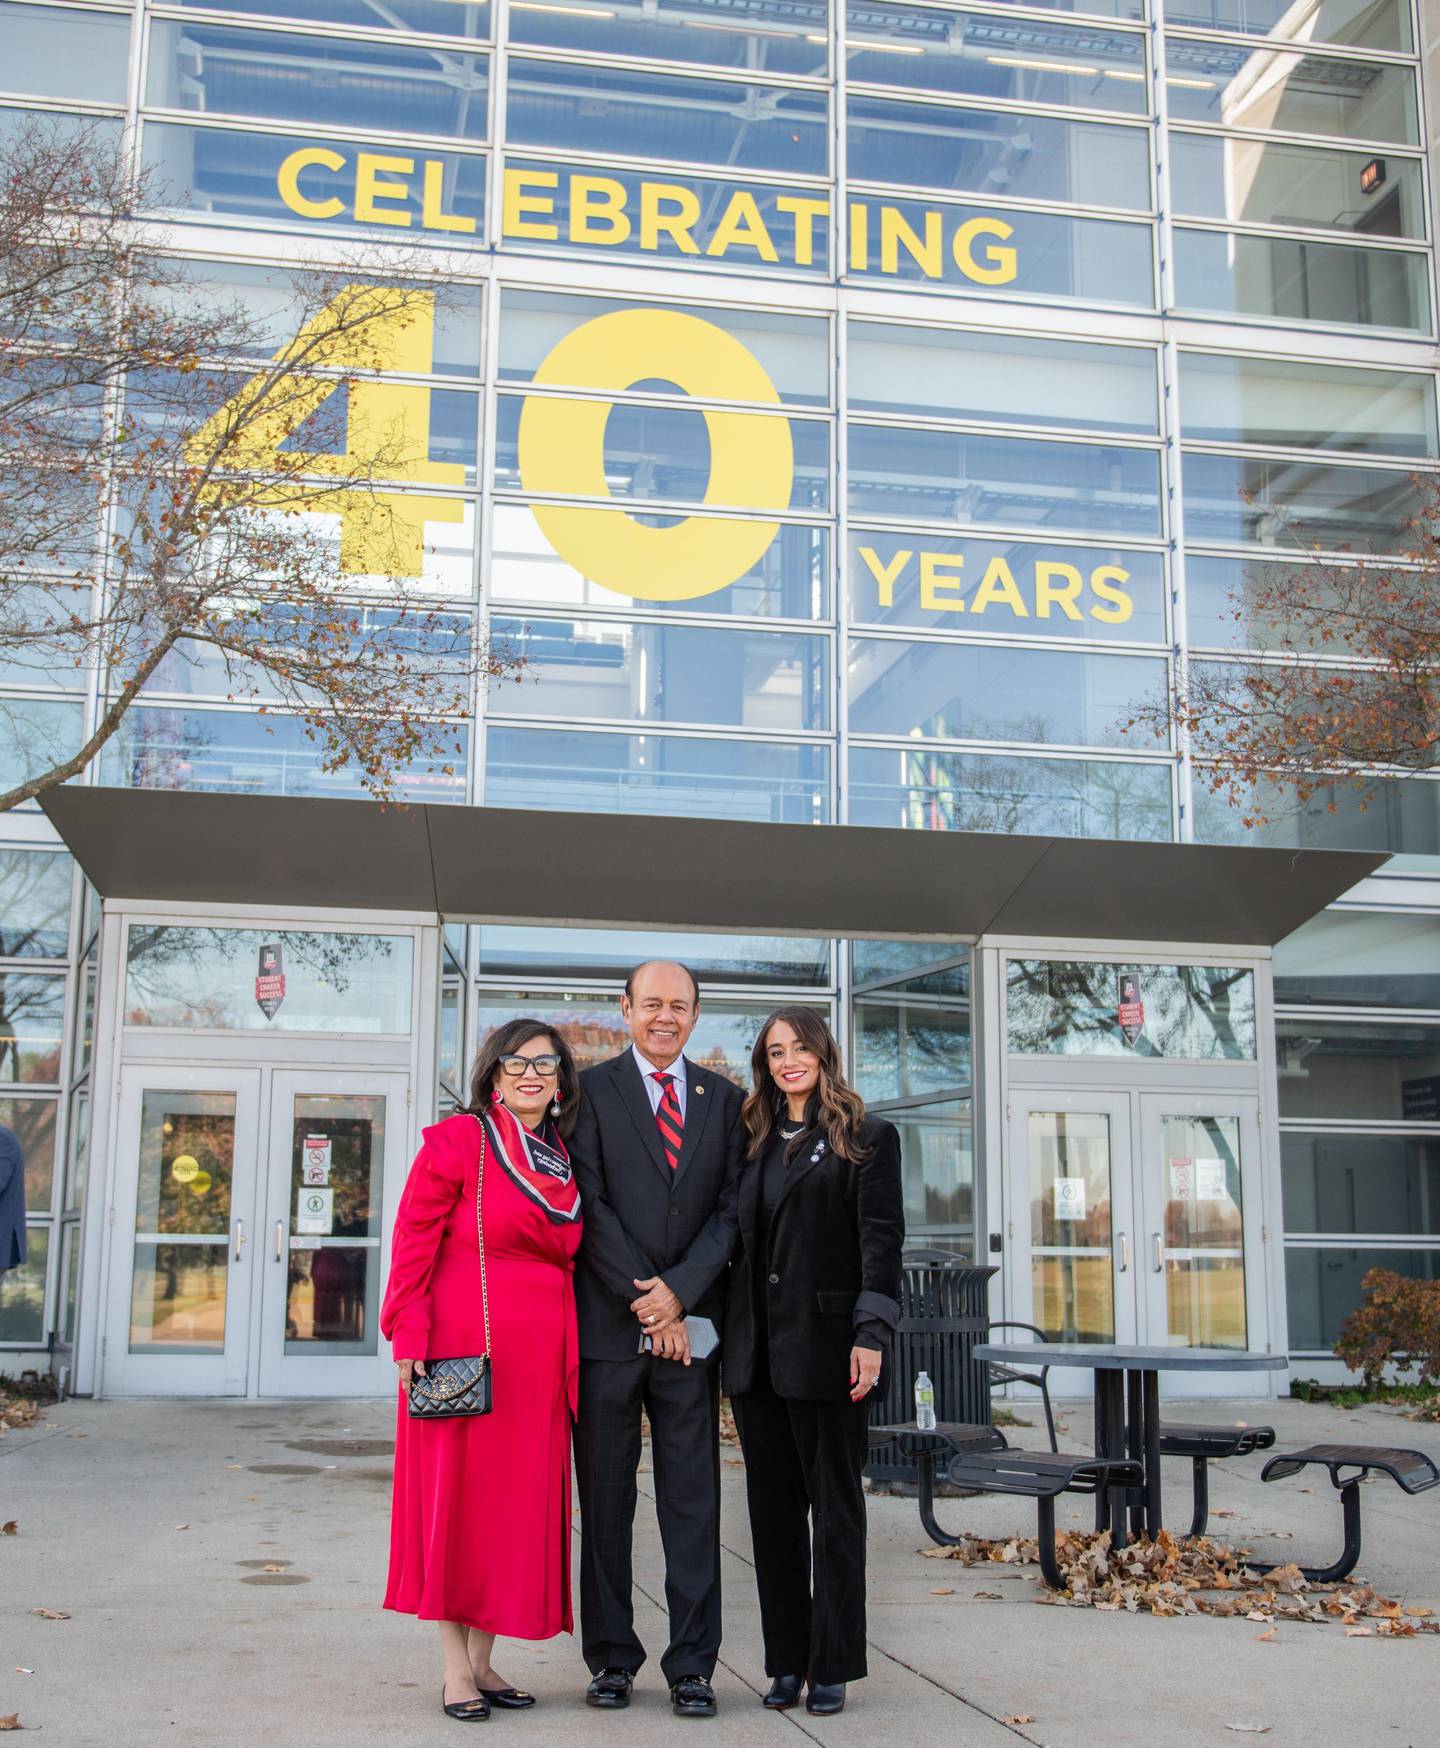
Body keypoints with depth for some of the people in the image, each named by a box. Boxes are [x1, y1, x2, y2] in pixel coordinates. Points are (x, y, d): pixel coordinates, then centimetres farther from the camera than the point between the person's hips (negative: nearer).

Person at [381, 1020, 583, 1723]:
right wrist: (410, 1336, -14)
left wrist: (572, 1354, 10)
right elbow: (414, 1238, -7)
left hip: (538, 1358, 6)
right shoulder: (459, 1139, -3)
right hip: (463, 1349, -6)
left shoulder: (563, 1162, 14)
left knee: (518, 1502, 9)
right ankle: (455, 1669, 10)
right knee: (456, 1492, 1)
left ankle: (483, 1660, 20)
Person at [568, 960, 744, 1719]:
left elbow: (730, 1209, 4)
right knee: (605, 1501, 7)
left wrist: (679, 1291, -10)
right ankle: (611, 1657, 18)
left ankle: (691, 1664, 11)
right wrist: (643, 1300, -11)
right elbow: (591, 1206, -5)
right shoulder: (590, 1090, 2)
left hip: (691, 1323, 2)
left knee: (694, 1500, 4)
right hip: (607, 1324, -2)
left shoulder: (724, 1099, 10)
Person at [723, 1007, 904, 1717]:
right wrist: (731, 1338, 8)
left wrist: (871, 1334, -15)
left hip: (823, 1344, -5)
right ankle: (786, 1661, 17)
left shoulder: (866, 1138, 0)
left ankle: (832, 1666, 10)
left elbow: (881, 1239, -6)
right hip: (755, 1349, 5)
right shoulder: (755, 1140, 15)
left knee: (834, 1506, 3)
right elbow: (738, 1237, 15)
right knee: (773, 1507, 9)